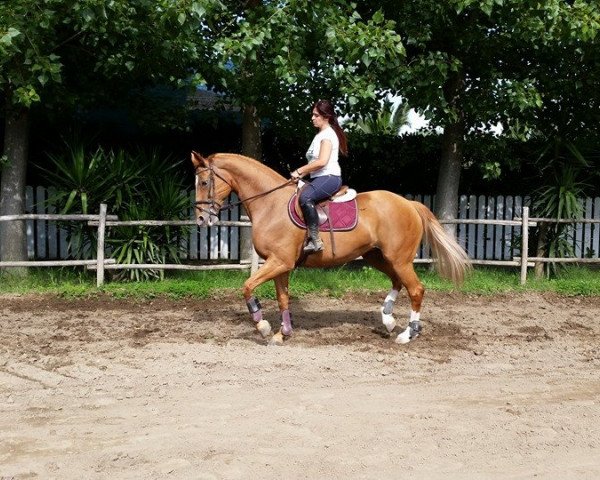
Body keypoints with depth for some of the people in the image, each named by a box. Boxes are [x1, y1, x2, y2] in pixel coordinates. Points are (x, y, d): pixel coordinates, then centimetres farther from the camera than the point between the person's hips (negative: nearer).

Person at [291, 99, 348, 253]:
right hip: (319, 178, 11)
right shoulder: (320, 134, 23)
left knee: (305, 197, -35)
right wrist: (302, 173, 4)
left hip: (329, 177, -11)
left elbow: (322, 161, -20)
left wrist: (299, 171, -14)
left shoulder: (328, 134, -7)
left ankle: (315, 240, -36)